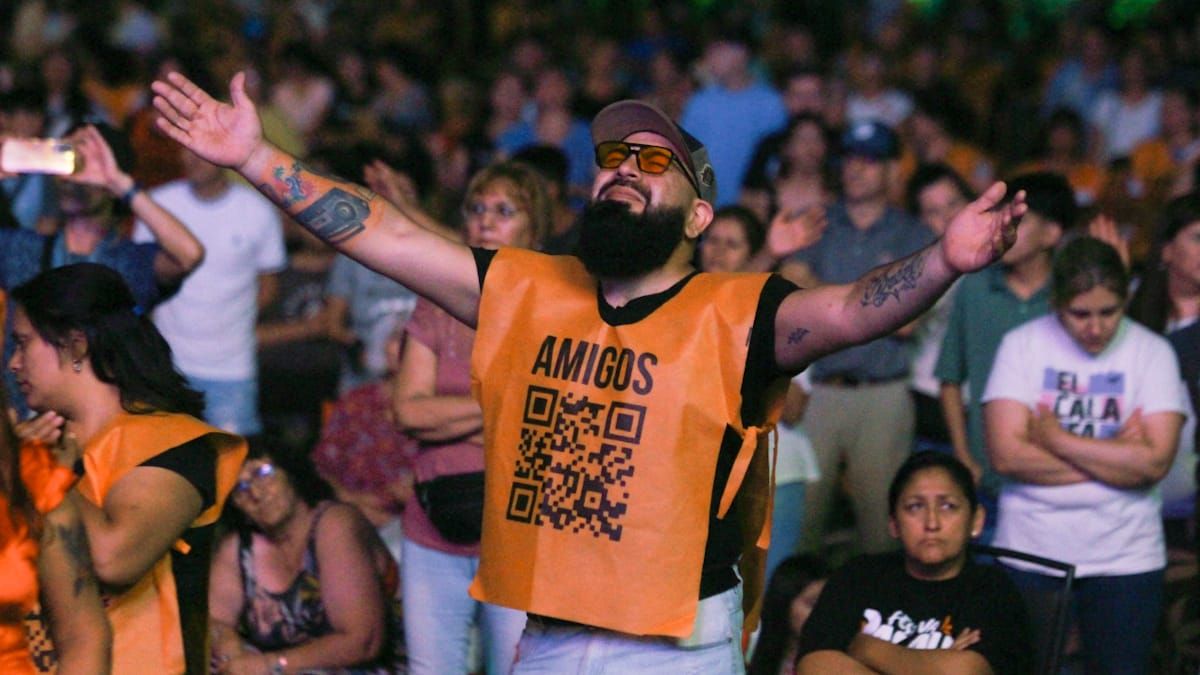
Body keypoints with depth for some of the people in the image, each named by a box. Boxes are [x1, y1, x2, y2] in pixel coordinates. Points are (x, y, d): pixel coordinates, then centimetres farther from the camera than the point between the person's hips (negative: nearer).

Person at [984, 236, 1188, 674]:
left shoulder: (1152, 353, -1)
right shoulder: (1022, 345, -1)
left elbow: (1154, 463, -13)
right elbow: (1006, 454, -12)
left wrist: (1056, 439, -10)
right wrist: (1113, 459, -11)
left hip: (1125, 556, 0)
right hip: (1031, 552, 0)